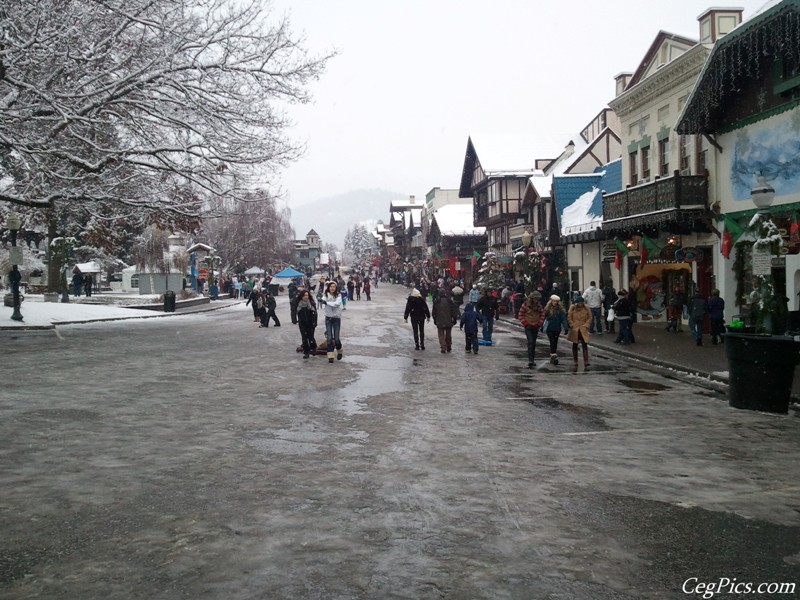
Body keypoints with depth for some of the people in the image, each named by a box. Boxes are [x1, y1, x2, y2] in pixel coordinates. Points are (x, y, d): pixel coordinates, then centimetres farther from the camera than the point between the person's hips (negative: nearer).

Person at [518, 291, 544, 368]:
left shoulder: (539, 306, 3)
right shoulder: (525, 304, -8)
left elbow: (542, 314, 14)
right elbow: (520, 315, -4)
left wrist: (539, 323, 4)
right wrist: (525, 324, -9)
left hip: (535, 327, 4)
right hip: (528, 327, -4)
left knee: (534, 343, 10)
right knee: (530, 342, -16)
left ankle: (532, 359, 19)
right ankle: (530, 360, -20)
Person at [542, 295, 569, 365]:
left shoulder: (560, 309, -5)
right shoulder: (547, 309, 0)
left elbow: (563, 319, -9)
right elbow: (544, 318, 7)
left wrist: (566, 328, -16)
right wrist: (542, 327, 10)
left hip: (557, 329, 0)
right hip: (549, 329, 0)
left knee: (555, 343, 9)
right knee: (552, 342, -8)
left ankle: (553, 356, 18)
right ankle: (554, 356, -13)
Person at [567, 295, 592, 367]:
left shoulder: (586, 308, -2)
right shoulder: (572, 308, -5)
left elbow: (590, 318, 4)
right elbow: (569, 317, -1)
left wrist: (586, 325, -6)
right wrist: (573, 325, -7)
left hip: (583, 330, -1)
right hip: (574, 330, 1)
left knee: (584, 345, -9)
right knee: (575, 345, 10)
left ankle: (586, 361, -11)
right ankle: (575, 361, 20)